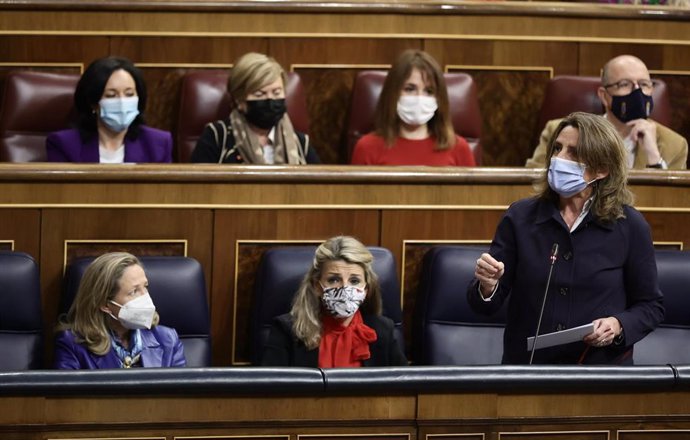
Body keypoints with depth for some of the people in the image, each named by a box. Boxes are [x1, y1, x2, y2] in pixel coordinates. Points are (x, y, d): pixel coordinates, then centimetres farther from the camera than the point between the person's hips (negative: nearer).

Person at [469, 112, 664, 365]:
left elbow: (651, 306, 11)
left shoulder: (629, 226, 2)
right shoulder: (520, 217, 5)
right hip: (527, 362, 3)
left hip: (602, 363, -3)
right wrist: (487, 286, -15)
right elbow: (485, 305, 7)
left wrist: (619, 326, -8)